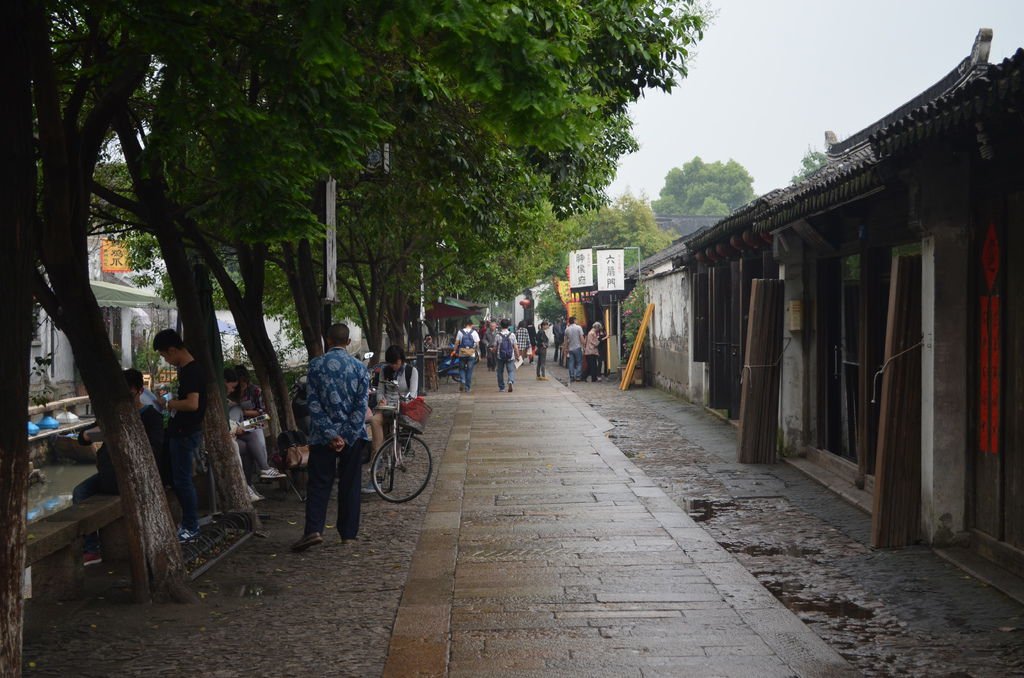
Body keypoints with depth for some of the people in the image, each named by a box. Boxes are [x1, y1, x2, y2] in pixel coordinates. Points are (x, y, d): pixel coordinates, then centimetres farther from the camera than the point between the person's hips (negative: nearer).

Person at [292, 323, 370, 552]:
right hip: (353, 435, 2)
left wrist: (331, 435, -9)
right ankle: (348, 534, 11)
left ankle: (314, 530, -15)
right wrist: (347, 436, -8)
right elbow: (362, 405, -5)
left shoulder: (316, 365, -3)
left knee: (319, 484, 1)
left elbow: (313, 403, -8)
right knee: (350, 485, 9)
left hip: (323, 436, -1)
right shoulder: (359, 367, 1)